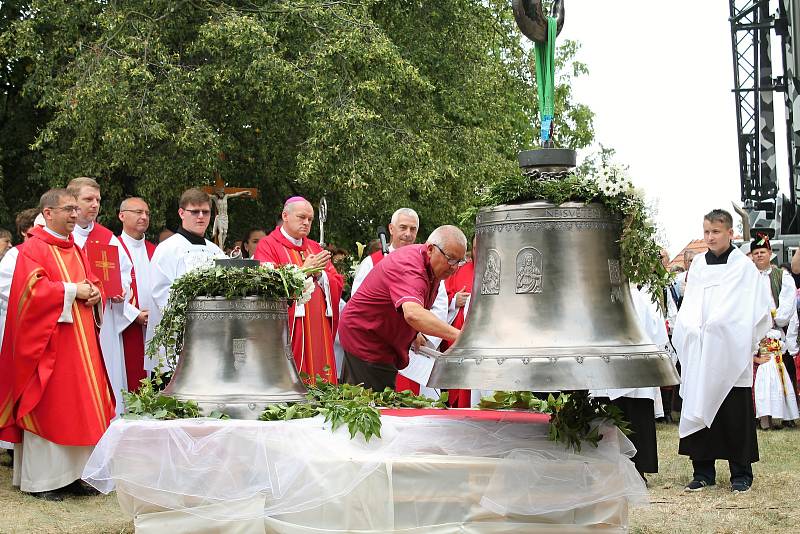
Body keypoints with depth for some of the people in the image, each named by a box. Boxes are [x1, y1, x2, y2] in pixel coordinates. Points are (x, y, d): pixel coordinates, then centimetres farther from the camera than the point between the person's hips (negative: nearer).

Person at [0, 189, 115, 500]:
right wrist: (71, 291, -15)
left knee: (78, 407, 7)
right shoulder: (33, 248, -7)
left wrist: (94, 293, -1)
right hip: (48, 342, -8)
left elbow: (91, 282, 21)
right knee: (47, 407, -5)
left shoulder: (76, 250, 17)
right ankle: (40, 480, 3)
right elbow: (32, 288, -19)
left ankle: (71, 474, 14)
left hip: (80, 340, 8)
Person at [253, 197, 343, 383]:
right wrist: (304, 271, -13)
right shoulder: (268, 246, 1)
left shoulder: (315, 248, 20)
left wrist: (319, 274, -7)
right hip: (289, 333, -6)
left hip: (318, 331, 6)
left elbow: (337, 285, 13)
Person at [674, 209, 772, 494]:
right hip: (700, 353, 4)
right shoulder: (698, 264, 10)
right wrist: (692, 330, -7)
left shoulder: (744, 267, -2)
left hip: (731, 355, -4)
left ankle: (741, 473, 10)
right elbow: (689, 308, 10)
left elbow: (756, 311, -4)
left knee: (735, 415, 1)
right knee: (700, 411, 4)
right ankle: (703, 471, 13)